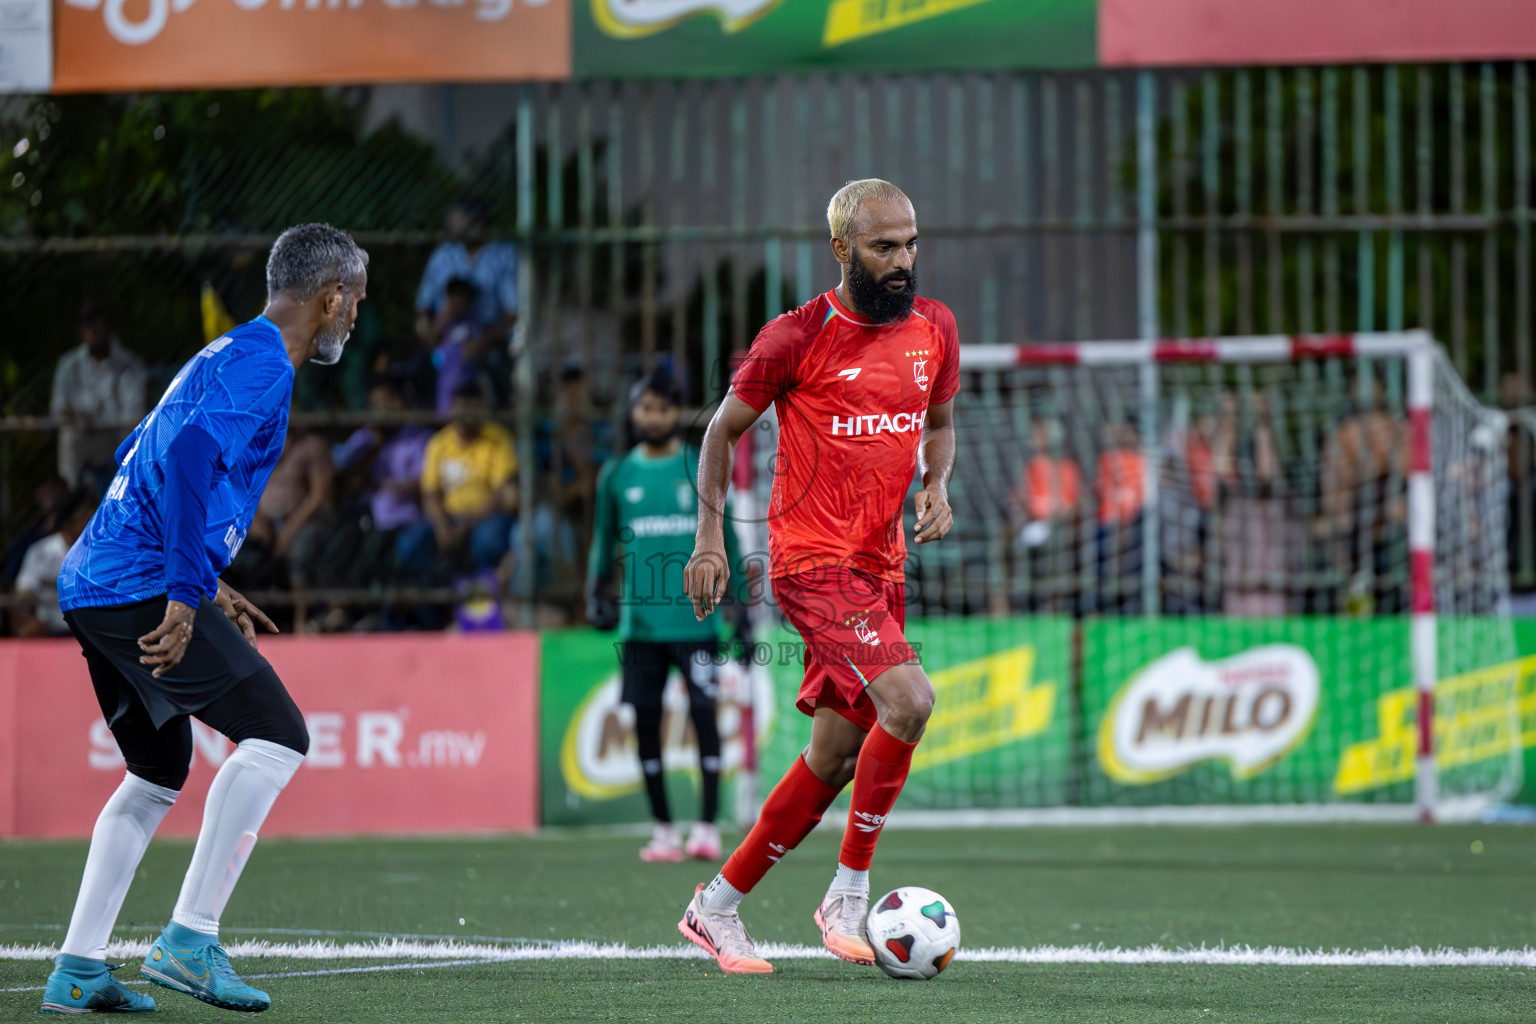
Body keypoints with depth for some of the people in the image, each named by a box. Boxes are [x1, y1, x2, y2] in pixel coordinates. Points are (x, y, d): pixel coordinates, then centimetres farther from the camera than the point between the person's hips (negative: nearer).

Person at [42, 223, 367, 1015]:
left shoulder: (224, 356, 22)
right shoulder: (262, 364, -8)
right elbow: (189, 458, -24)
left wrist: (204, 588, 28)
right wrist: (186, 592, -27)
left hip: (90, 586, 10)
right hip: (142, 588, -10)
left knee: (158, 774, 20)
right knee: (275, 735, -10)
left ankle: (77, 970, 18)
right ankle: (189, 940, -14)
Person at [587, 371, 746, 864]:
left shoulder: (701, 469, 4)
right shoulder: (617, 476, 9)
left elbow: (725, 537, 7)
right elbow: (604, 542, 17)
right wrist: (594, 595, 4)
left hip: (696, 617, -2)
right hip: (640, 619, 2)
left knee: (704, 713, -8)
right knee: (646, 719, 2)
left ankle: (707, 826, -5)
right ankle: (662, 829, 10)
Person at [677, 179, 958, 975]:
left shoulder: (934, 329, 7)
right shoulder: (796, 338, -9)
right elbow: (724, 429, 2)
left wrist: (937, 486, 2)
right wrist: (709, 537, -5)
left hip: (881, 565, 7)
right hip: (812, 559, -7)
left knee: (837, 756, 9)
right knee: (908, 700, -25)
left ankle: (717, 906, 23)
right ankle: (849, 893, -10)